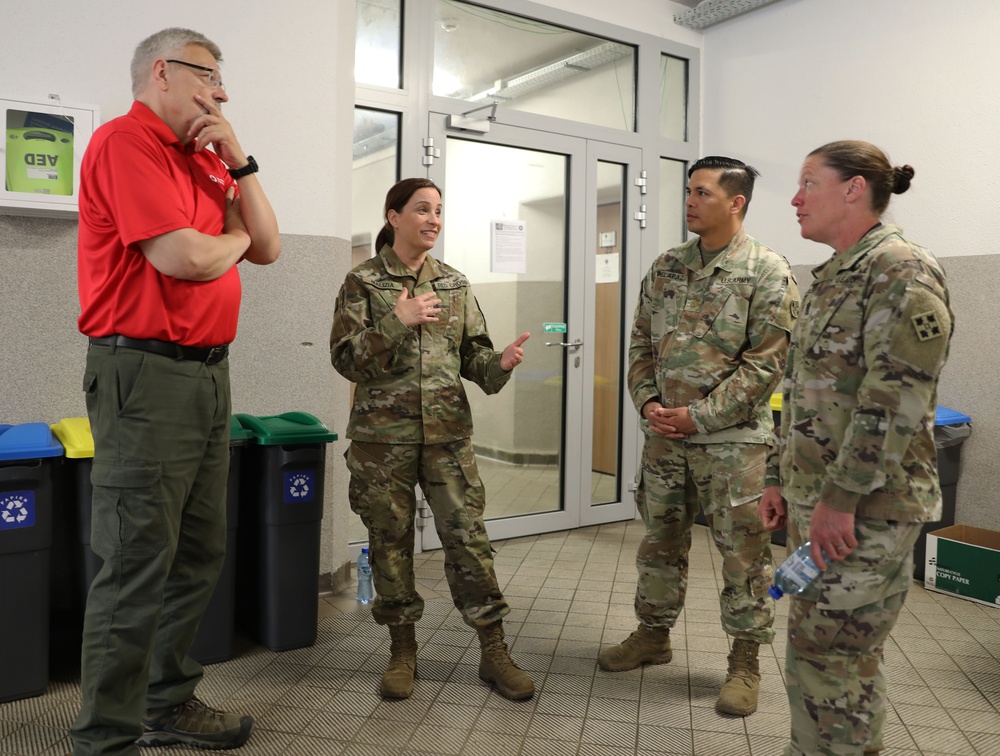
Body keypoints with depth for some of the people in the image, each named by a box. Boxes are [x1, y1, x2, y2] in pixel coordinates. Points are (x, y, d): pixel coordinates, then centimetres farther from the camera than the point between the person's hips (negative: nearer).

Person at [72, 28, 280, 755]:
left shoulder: (202, 158, 18)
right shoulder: (127, 140, -8)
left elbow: (268, 248, 14)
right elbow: (182, 257, -20)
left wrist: (238, 160, 5)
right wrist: (234, 239, 2)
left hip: (208, 374, 9)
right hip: (148, 374, -9)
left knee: (200, 557, 15)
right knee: (139, 567, -3)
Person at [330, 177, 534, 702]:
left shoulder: (454, 283, 9)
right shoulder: (362, 282, 0)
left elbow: (473, 354, 9)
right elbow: (344, 357, -7)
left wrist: (500, 363, -13)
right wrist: (397, 323, -19)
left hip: (448, 432, 2)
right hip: (383, 435, -2)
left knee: (468, 535, 0)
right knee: (390, 540, 7)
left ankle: (493, 652, 11)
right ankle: (403, 650, 24)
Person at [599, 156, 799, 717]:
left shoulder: (768, 271, -8)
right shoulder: (667, 266, 9)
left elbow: (765, 361, -13)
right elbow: (641, 342, 11)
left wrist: (699, 415, -16)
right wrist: (648, 402, -4)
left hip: (732, 438, -5)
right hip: (665, 433, 5)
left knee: (743, 550, 4)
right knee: (662, 539, 16)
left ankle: (746, 661, 21)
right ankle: (654, 634, 34)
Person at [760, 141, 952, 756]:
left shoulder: (902, 271, -14)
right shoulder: (831, 277, 15)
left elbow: (895, 401, -22)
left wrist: (840, 499, -21)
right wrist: (781, 479, 17)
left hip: (867, 507, -8)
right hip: (813, 498, 9)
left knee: (830, 654, 0)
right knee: (835, 650, 17)